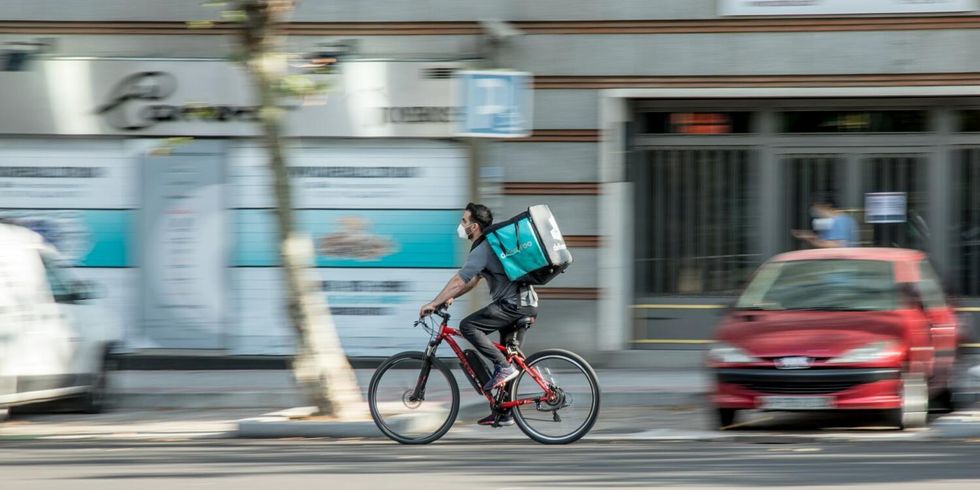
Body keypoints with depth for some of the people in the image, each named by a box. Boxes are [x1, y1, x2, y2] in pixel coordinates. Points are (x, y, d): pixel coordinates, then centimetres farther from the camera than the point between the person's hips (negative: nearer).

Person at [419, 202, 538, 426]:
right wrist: (448, 298, 21)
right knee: (508, 356, 13)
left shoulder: (483, 249, -14)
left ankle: (503, 368, -16)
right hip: (525, 305, 10)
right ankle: (504, 413, 17)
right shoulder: (488, 244, 19)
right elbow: (473, 280, 27)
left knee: (468, 326, -15)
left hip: (514, 305, -10)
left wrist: (433, 304, -12)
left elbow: (459, 281, -17)